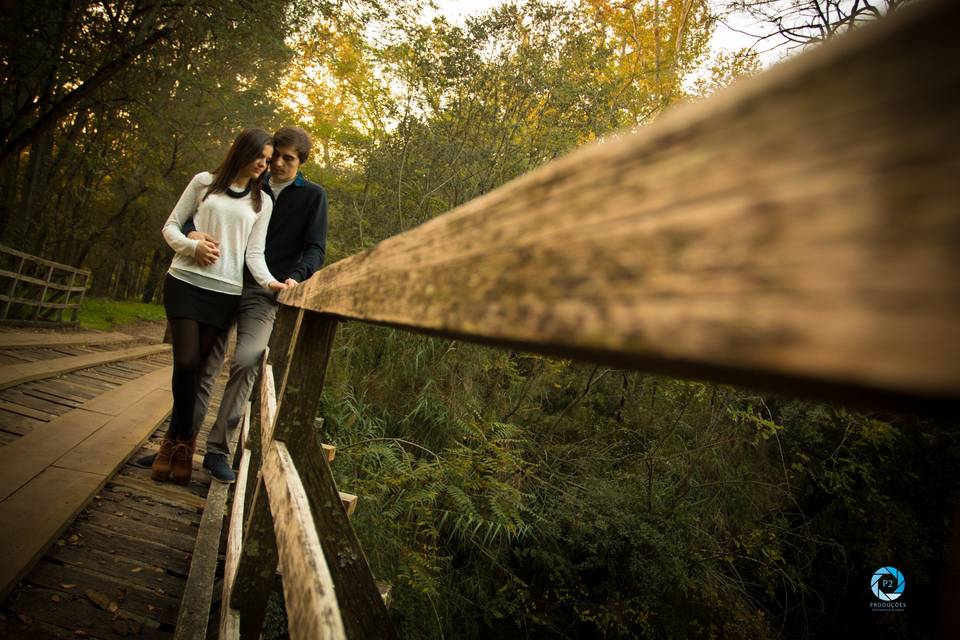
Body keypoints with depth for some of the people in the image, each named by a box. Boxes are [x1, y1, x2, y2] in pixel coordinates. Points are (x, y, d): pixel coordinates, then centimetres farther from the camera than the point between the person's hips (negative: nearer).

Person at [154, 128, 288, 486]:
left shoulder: (262, 202, 10)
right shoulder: (205, 182, 7)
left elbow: (254, 253, 3)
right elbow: (171, 226, 8)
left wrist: (269, 282, -16)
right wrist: (193, 246, -13)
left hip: (225, 293, 1)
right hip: (185, 282, -1)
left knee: (196, 368, 0)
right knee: (186, 363, -12)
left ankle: (176, 441, 16)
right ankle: (184, 441, 9)